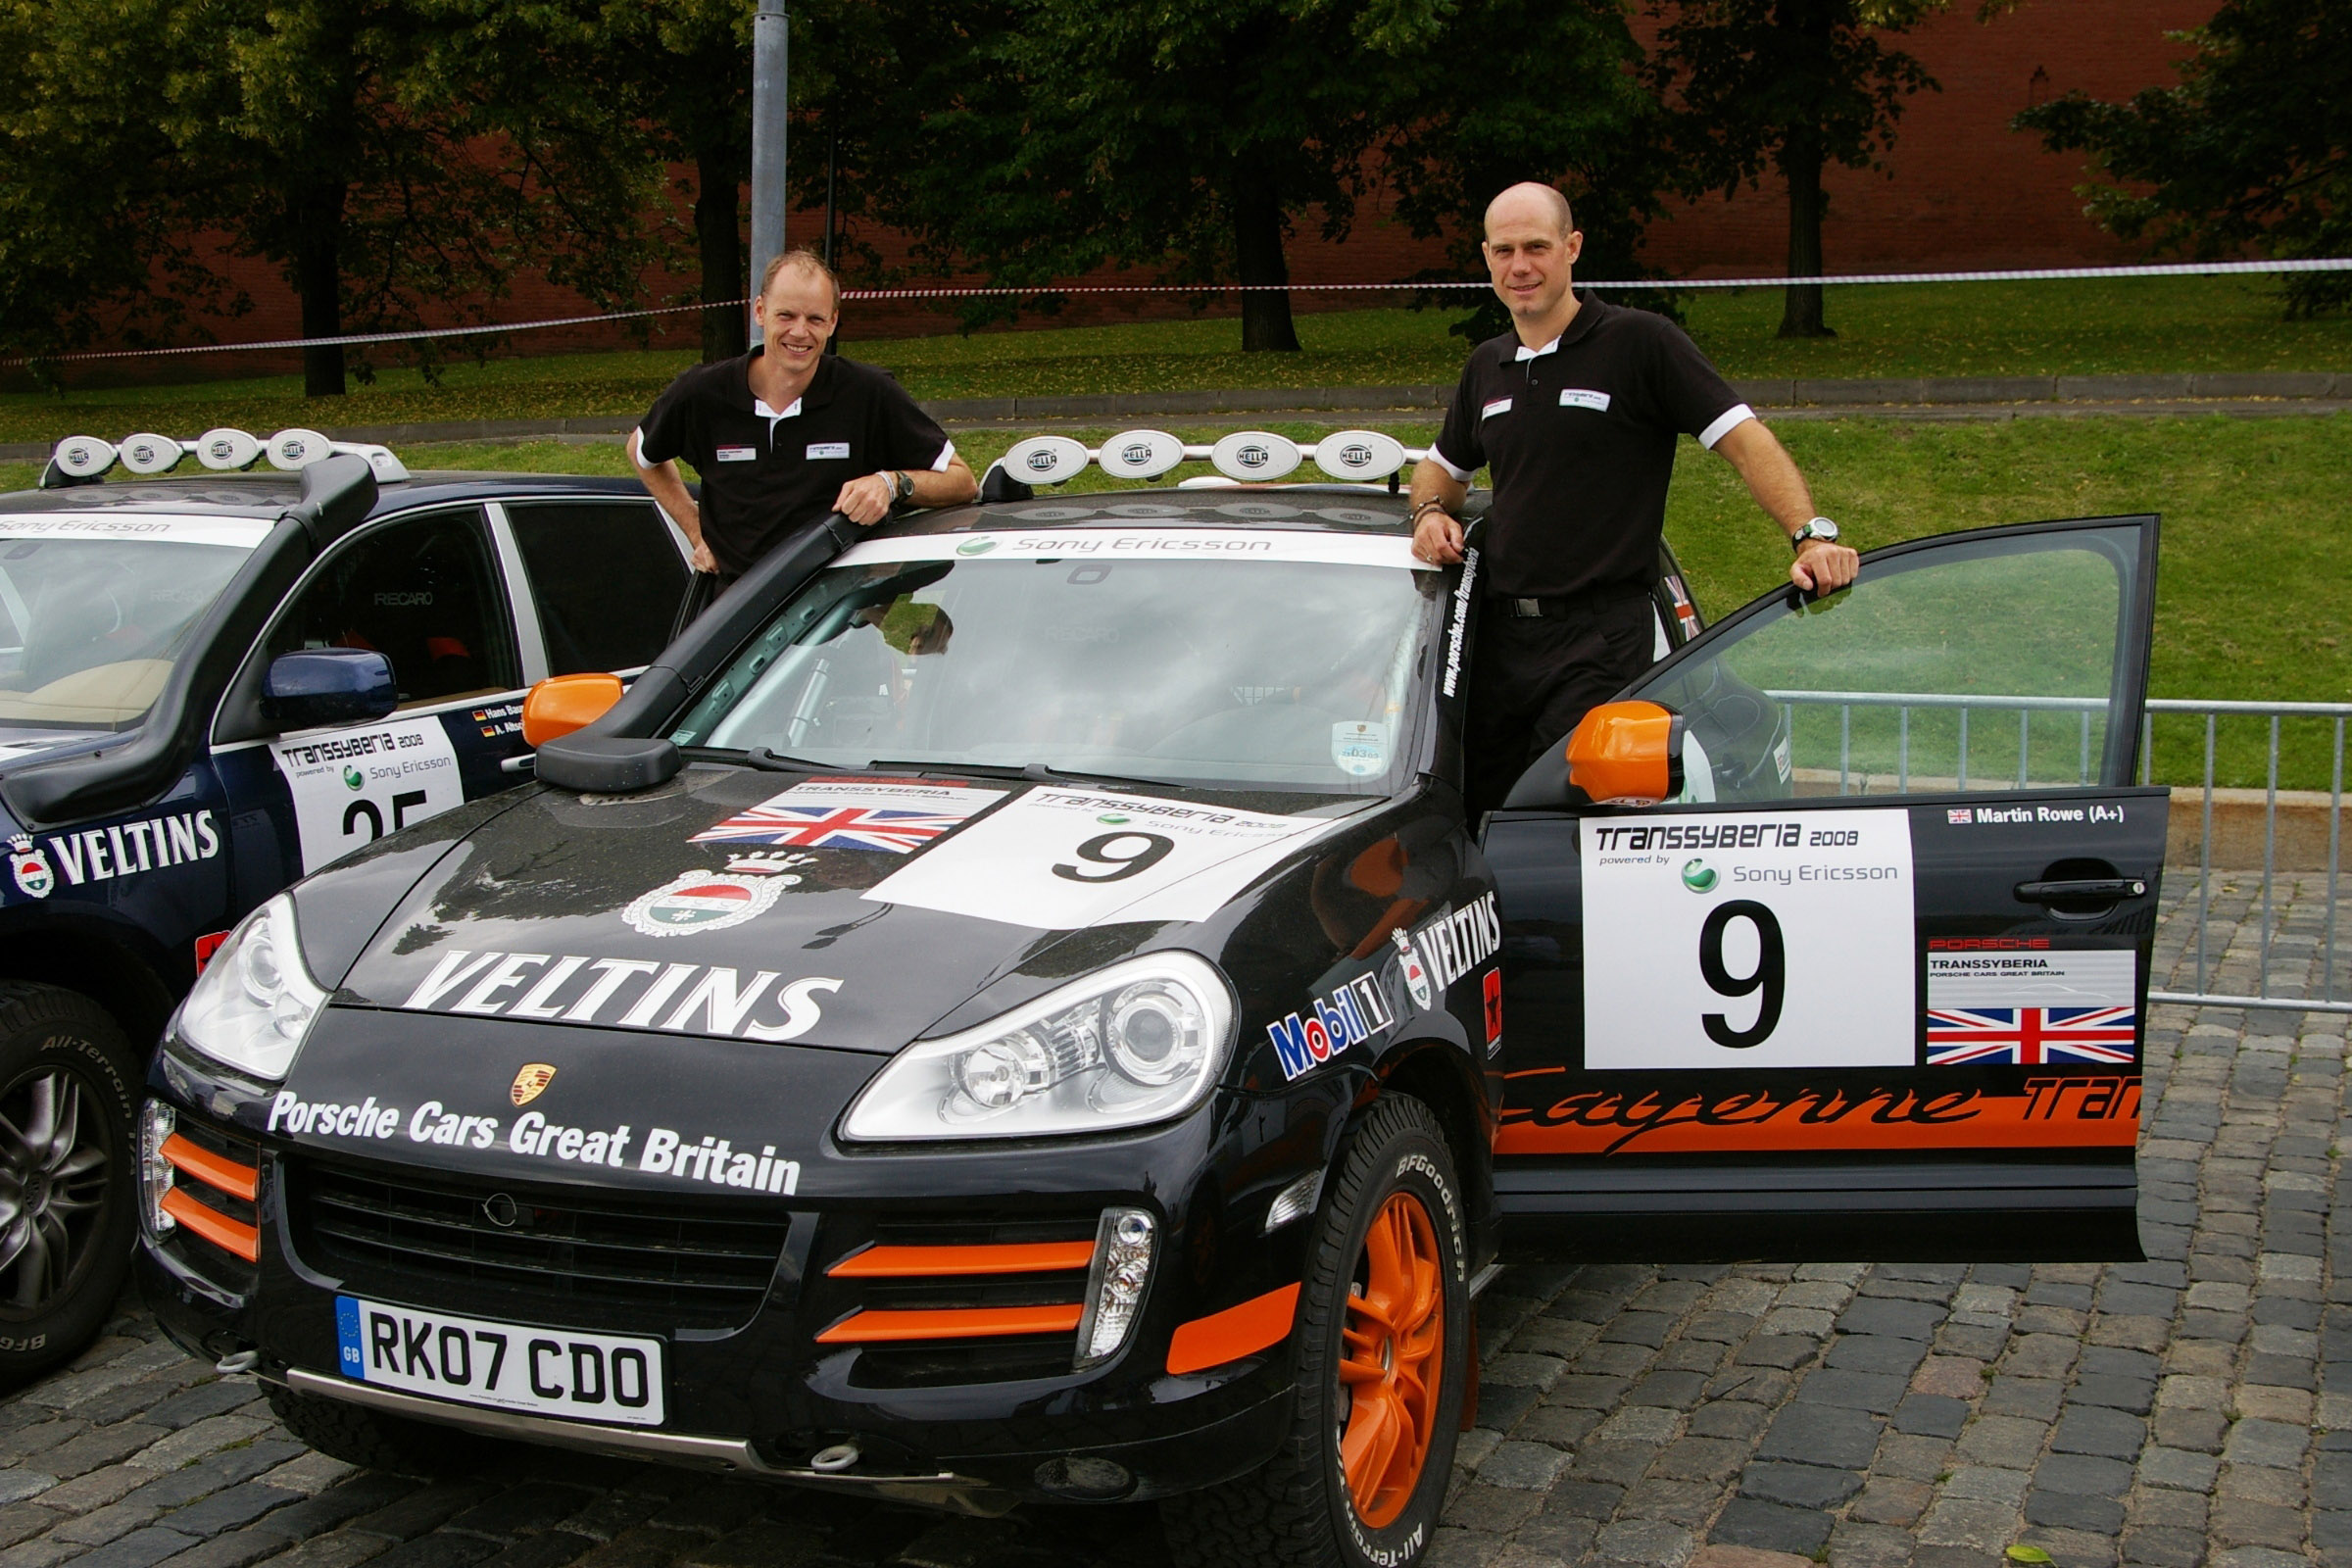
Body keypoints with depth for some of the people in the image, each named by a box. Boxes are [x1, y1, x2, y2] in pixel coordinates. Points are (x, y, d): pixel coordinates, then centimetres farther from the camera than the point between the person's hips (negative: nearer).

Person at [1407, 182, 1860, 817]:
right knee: (1479, 816, 9)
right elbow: (1442, 465, 31)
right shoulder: (1486, 367, 15)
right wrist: (1430, 511, 8)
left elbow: (1747, 441, -9)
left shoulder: (1639, 342, -5)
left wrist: (1811, 533, -23)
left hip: (1600, 639, -6)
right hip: (1498, 633, 6)